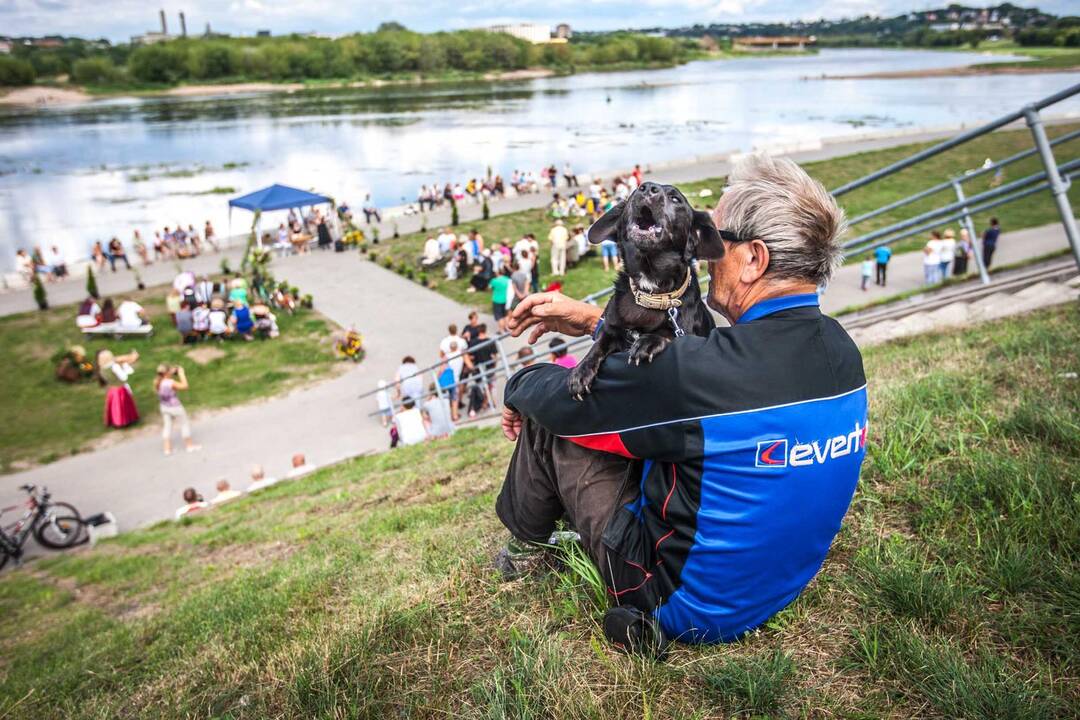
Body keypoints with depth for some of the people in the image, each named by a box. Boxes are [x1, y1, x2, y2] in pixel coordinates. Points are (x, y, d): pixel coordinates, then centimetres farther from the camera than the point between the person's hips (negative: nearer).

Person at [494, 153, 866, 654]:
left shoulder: (710, 369, -35)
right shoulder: (841, 351, -8)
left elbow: (562, 399, -20)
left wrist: (519, 384, 3)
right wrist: (599, 323, 11)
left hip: (683, 605, -7)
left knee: (546, 417, -1)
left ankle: (524, 546, 28)